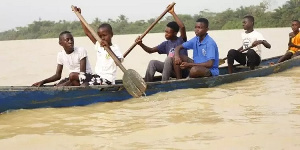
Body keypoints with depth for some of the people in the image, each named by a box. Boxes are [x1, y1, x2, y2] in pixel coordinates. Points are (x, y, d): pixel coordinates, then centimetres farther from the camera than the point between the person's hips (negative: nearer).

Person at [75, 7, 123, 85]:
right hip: (96, 76, 7)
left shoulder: (115, 48, -3)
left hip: (107, 80, -7)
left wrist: (108, 48, -28)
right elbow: (87, 32, 16)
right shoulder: (99, 46, 14)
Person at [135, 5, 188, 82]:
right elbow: (151, 50, 7)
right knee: (152, 63, -11)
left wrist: (172, 13, -23)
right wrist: (141, 44, -11)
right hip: (171, 70, 6)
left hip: (182, 70, -6)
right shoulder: (166, 44, 10)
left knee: (169, 59, -31)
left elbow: (182, 27, -26)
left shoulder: (181, 41, -8)